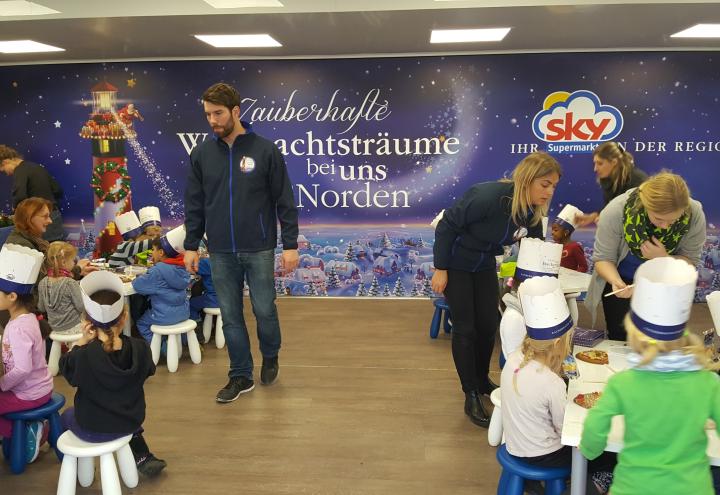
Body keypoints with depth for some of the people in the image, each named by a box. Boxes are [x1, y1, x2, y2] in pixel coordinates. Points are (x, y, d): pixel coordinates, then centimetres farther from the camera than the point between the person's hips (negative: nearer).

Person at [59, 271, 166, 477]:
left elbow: (65, 368, -4)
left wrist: (83, 341, -11)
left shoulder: (84, 355, -26)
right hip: (131, 422, 2)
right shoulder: (141, 348, -19)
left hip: (92, 429, -2)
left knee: (67, 415, 31)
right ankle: (143, 458, 34)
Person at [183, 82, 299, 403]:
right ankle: (241, 376, 23)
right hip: (220, 252, 3)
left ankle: (270, 357, 33)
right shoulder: (202, 154, 3)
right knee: (230, 316, 8)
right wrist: (191, 245, 6)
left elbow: (285, 201, -4)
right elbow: (194, 204, 9)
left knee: (264, 310, 3)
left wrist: (290, 245, -7)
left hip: (259, 249, -3)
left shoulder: (265, 150, -6)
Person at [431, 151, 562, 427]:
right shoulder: (488, 196, -32)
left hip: (485, 265, 7)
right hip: (456, 264, -6)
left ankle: (482, 381, 33)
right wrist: (440, 269, -21)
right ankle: (471, 396, 11)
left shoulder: (533, 212, -10)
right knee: (465, 329, -2)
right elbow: (447, 225, -25)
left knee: (489, 326, 10)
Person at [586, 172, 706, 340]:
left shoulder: (694, 215, -24)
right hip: (622, 281, -1)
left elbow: (690, 262, -12)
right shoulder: (616, 211, -30)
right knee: (620, 340, 5)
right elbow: (603, 258, -21)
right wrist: (616, 281, -41)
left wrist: (663, 258, -33)